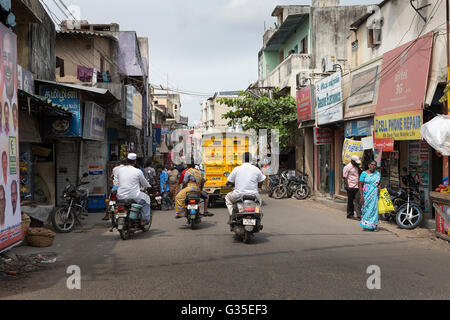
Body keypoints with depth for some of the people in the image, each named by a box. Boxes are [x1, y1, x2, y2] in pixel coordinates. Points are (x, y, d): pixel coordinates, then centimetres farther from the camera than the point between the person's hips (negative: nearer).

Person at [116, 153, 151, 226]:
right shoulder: (138, 171, -5)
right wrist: (148, 187, 32)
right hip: (133, 197, -5)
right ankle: (144, 219, 17)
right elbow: (144, 183, 9)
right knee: (146, 198, 22)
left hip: (120, 196, 5)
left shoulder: (120, 170, 7)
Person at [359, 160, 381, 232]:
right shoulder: (364, 173, -1)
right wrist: (361, 196, -12)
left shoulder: (378, 174, 10)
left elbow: (379, 183, 26)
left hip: (375, 195, 2)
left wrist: (379, 186, 1)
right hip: (366, 195, -2)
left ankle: (373, 226, 4)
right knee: (366, 208, 1)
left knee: (374, 209, -2)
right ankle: (366, 224, 13)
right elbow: (360, 185, -5)